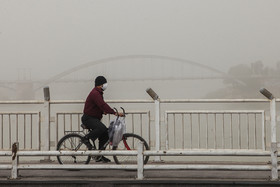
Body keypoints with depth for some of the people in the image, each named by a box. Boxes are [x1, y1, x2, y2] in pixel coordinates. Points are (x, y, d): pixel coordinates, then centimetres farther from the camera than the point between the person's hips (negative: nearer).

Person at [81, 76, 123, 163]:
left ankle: (99, 156, 9)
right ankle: (87, 138, -13)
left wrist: (103, 111, 0)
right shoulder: (95, 93, -18)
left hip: (94, 118, 10)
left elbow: (101, 106, 24)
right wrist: (114, 113, -35)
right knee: (102, 128, -33)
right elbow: (102, 105, -30)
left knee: (105, 134, 4)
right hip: (88, 118, -10)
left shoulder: (98, 93, 17)